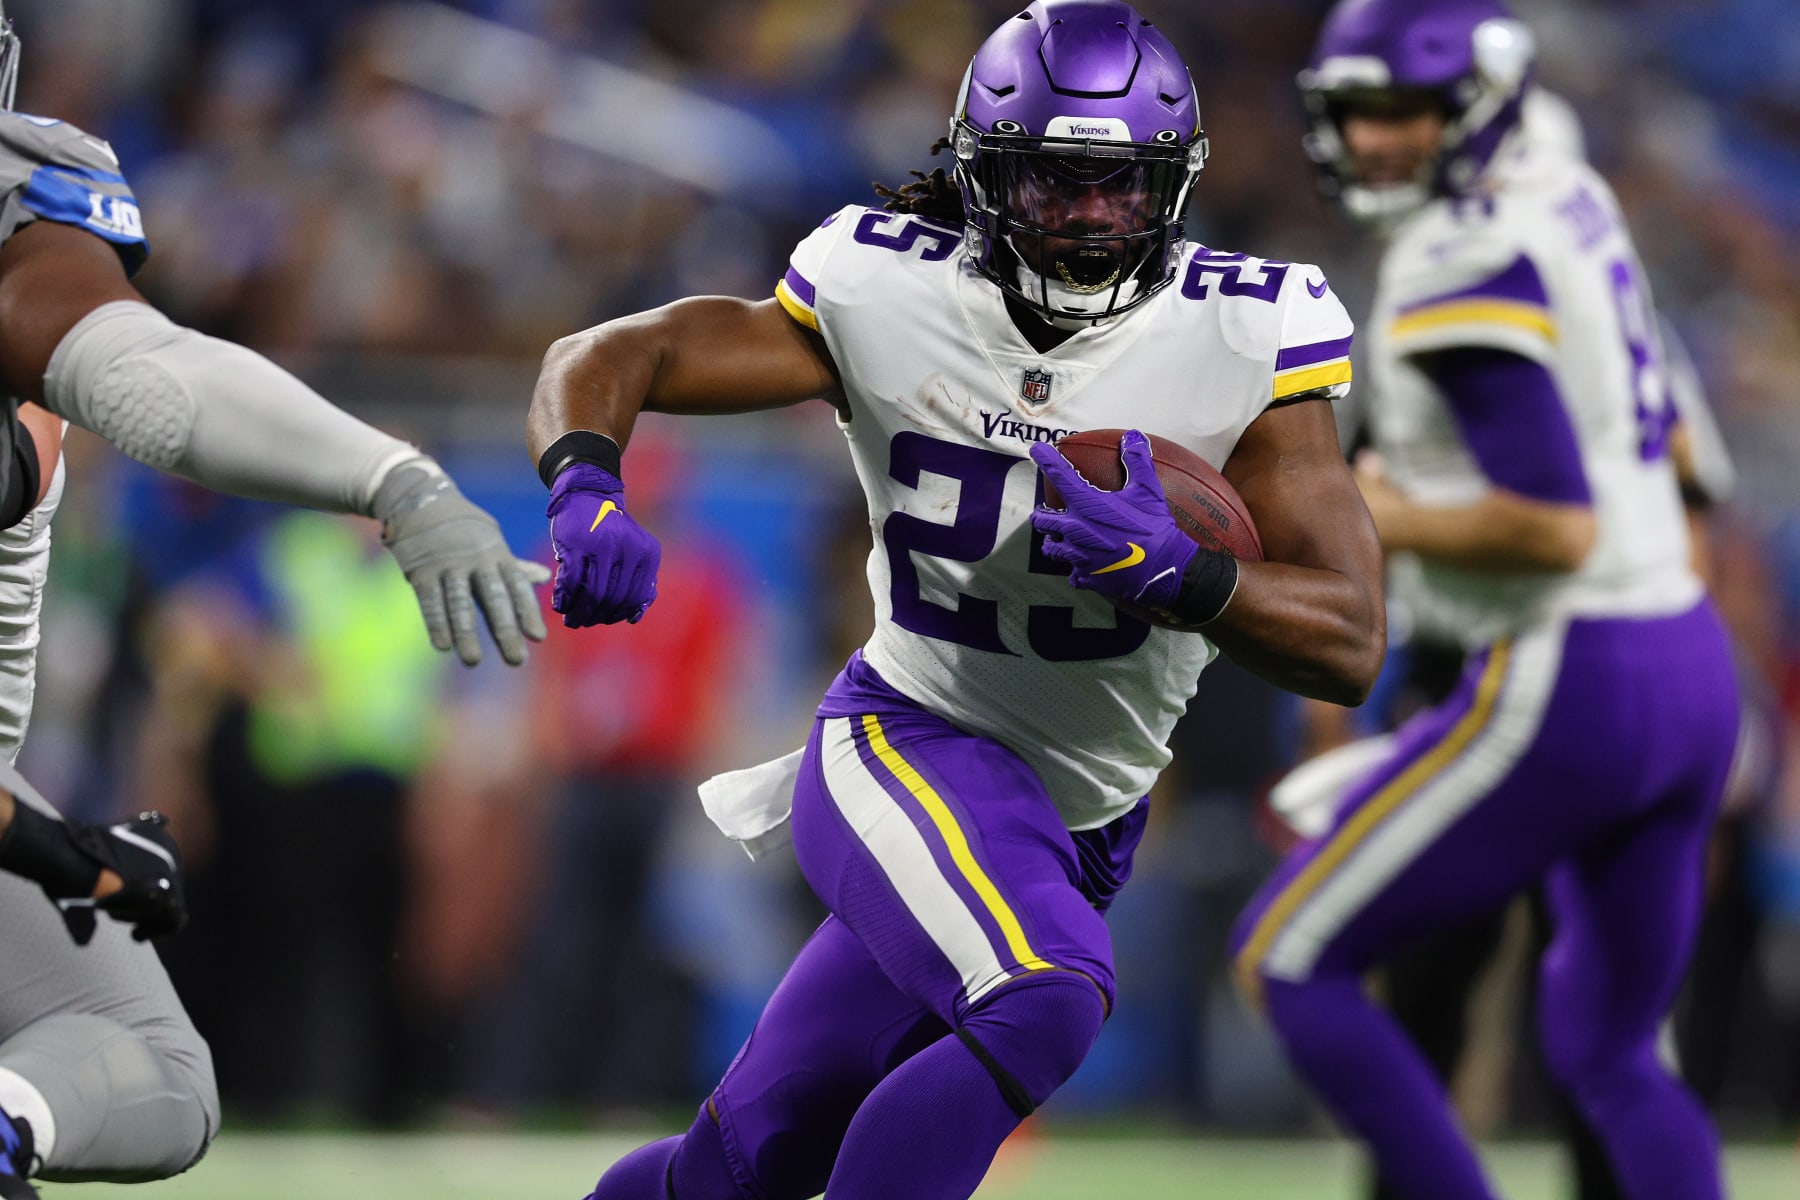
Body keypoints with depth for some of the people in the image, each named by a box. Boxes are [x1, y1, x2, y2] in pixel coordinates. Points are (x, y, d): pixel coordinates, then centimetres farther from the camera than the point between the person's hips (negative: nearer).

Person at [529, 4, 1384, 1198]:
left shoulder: (1241, 340, -11)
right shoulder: (890, 294, -10)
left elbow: (1350, 644, -14)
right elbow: (607, 360, -5)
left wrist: (1177, 575, -33)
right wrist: (587, 489, -28)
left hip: (1075, 828, 3)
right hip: (907, 743, -3)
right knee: (1042, 1003, -33)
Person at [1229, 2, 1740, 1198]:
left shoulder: (1467, 268, -17)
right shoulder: (1566, 194, 11)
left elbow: (1555, 526, -22)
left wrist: (1385, 524, -9)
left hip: (1569, 685, -9)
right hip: (1692, 663, 9)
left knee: (1292, 960, 1)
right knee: (1607, 1055, 20)